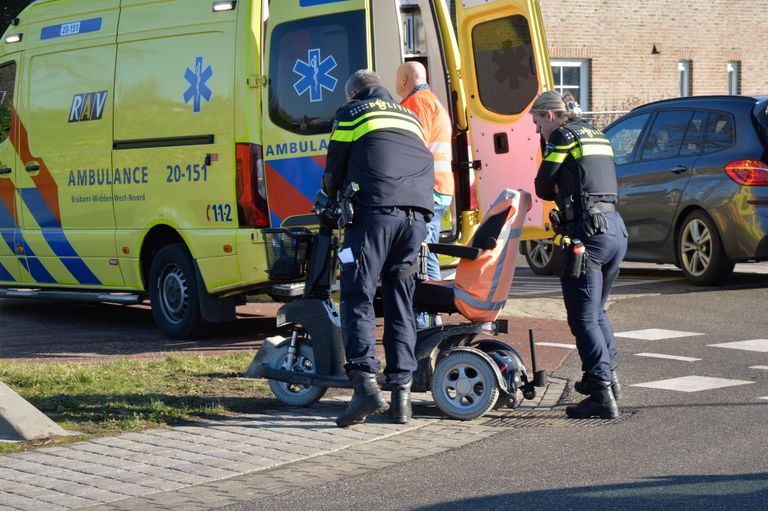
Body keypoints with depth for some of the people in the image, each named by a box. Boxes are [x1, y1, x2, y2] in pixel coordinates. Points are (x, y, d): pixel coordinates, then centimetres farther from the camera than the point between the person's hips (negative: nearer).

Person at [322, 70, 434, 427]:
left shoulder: (350, 114, 15)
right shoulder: (410, 118, 30)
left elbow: (334, 172, 15)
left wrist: (330, 203, 34)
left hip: (374, 211, -5)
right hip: (417, 214, 5)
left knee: (358, 298, -5)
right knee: (400, 305, 9)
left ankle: (366, 384, -21)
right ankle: (402, 391, 4)